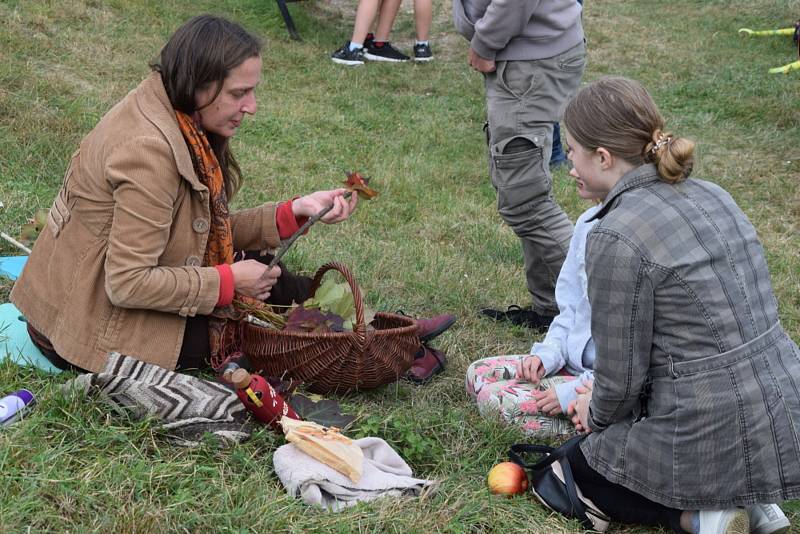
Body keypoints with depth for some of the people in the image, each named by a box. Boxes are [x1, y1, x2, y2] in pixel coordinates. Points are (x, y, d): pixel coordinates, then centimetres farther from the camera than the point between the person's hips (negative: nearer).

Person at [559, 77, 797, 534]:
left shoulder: (616, 237, -18)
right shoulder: (710, 195, 7)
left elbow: (621, 376, -12)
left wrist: (597, 416, 11)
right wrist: (601, 400, 20)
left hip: (715, 439, -7)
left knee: (581, 467, 23)